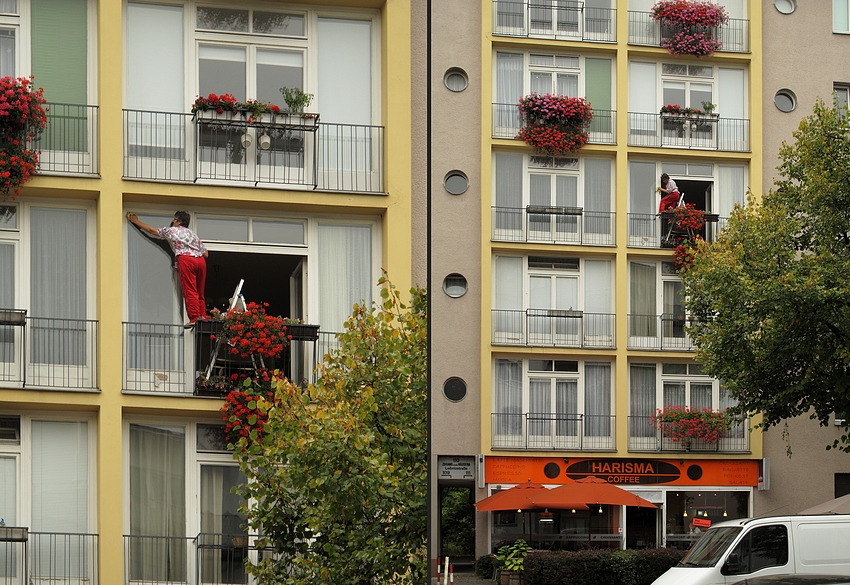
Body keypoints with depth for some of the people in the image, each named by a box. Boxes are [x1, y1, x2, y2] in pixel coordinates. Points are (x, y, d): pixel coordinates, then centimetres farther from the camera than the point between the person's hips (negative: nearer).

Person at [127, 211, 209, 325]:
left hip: (186, 259, -6)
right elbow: (206, 253, 22)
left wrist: (136, 221, 37)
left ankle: (195, 318, -15)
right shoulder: (192, 233, 27)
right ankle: (203, 316, 2)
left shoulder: (171, 230, 13)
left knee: (190, 291, -8)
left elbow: (151, 230, 24)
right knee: (199, 292, 9)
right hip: (200, 260, 6)